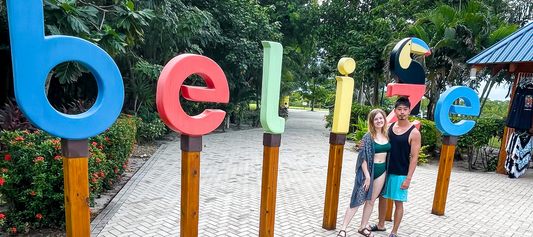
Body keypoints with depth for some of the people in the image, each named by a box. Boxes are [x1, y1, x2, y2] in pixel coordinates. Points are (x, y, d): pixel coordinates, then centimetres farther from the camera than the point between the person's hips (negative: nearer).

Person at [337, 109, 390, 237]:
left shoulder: (387, 135, 5)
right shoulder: (368, 137, -10)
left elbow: (389, 153, 13)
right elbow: (363, 157, -13)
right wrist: (367, 176, -17)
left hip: (381, 171, 5)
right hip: (368, 170, -5)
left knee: (371, 200, 13)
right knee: (357, 200, -4)